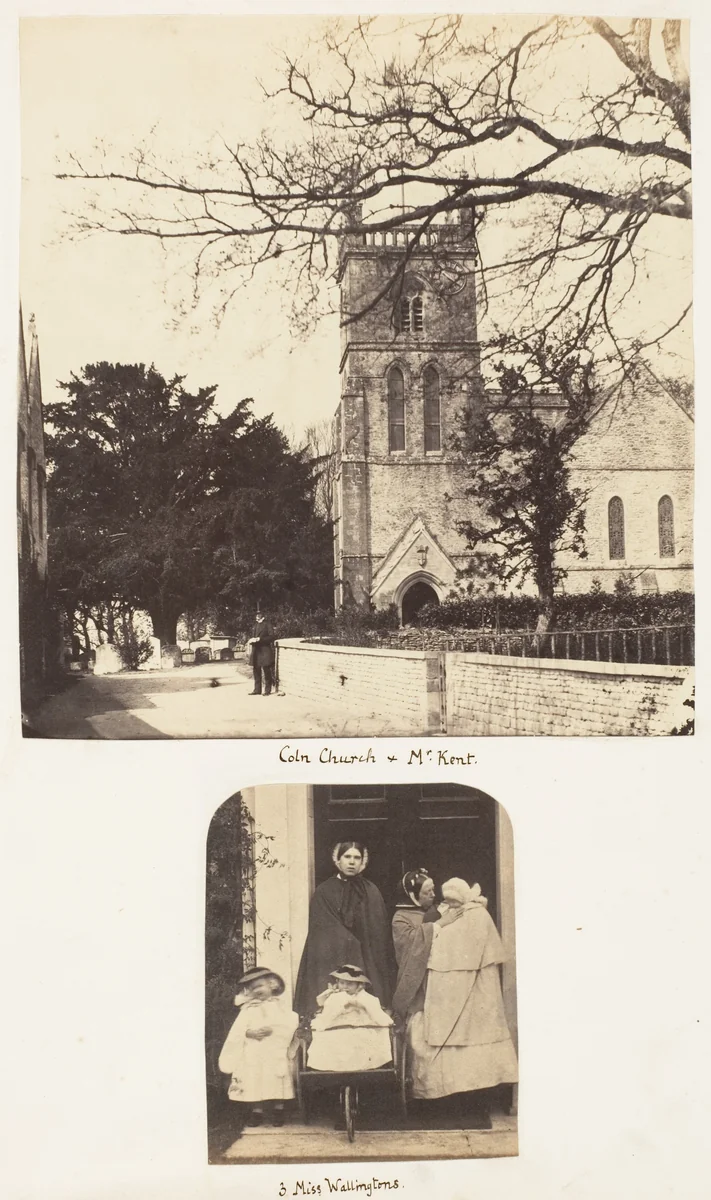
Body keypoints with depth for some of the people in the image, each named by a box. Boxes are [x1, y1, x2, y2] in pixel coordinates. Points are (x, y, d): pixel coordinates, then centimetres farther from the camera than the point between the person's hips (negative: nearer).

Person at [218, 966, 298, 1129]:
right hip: (253, 1053, 1)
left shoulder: (280, 1005, 8)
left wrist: (273, 1030, -17)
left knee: (276, 1081, -2)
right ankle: (256, 1111, 10)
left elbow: (289, 1024, -4)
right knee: (254, 1079, -3)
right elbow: (237, 1031, 0)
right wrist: (249, 1033, -19)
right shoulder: (248, 1009, 10)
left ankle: (278, 1110, 12)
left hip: (275, 1052, -1)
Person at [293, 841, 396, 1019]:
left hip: (368, 968, 2)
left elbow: (380, 934, 8)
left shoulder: (371, 893, 9)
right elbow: (322, 934, -2)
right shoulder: (324, 893, 2)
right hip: (333, 963, -2)